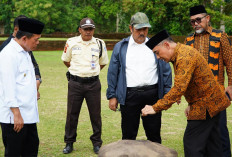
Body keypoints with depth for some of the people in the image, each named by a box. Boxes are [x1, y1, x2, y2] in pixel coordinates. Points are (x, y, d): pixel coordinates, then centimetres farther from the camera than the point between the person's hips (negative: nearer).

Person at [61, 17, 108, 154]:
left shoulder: (100, 44, 3)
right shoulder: (71, 43, 1)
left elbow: (103, 63, 16)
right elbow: (66, 60, 15)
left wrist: (92, 72, 11)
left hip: (93, 83, 0)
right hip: (75, 83, 0)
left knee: (95, 114, 3)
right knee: (72, 114, 5)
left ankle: (97, 143, 17)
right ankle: (69, 143, 18)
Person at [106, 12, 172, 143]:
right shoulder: (120, 47, 7)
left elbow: (166, 71, 10)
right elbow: (113, 73, 8)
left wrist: (167, 94, 3)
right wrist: (112, 96, 3)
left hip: (152, 94, 1)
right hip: (129, 96, 0)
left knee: (154, 134, 6)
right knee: (129, 135, 6)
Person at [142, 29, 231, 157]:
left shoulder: (185, 57, -22)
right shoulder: (179, 54, 12)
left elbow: (179, 88, -29)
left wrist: (156, 108, -28)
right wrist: (191, 104, 11)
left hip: (205, 106, -11)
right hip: (211, 103, 11)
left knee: (192, 144, -10)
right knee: (211, 143, 14)